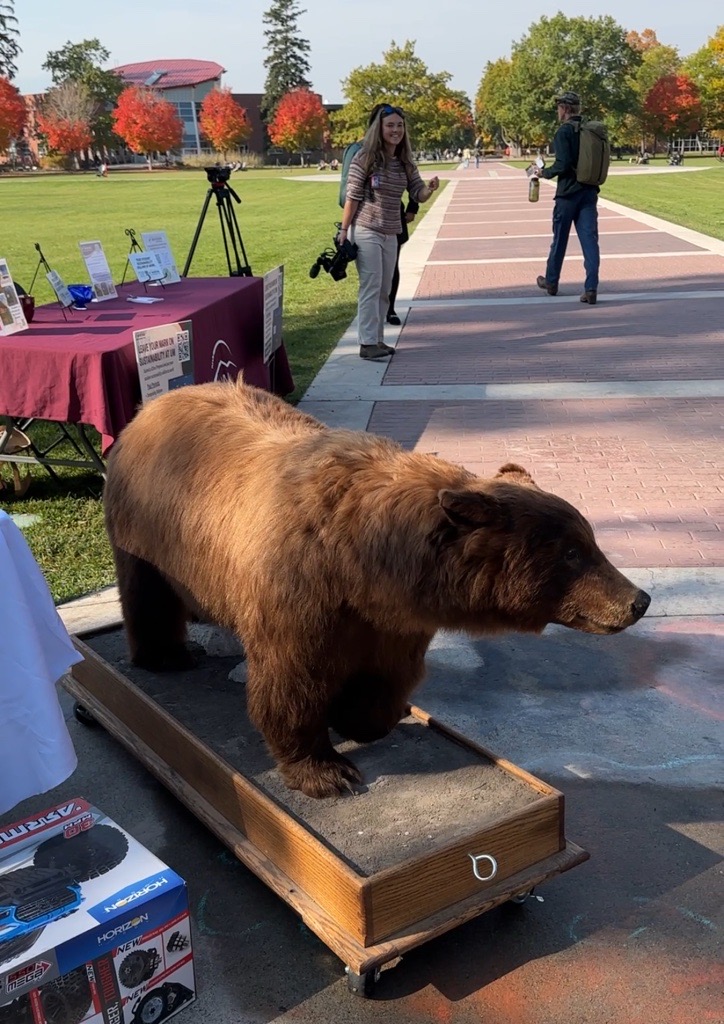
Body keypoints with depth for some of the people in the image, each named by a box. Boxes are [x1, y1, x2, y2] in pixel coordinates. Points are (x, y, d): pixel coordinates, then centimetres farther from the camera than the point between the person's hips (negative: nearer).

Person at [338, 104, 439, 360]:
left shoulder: (405, 163, 8)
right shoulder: (365, 158, -9)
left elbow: (418, 195, 6)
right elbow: (352, 197, -9)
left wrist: (430, 188, -16)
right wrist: (344, 230, -12)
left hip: (390, 235, 6)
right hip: (366, 233, -6)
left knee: (384, 290, 10)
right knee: (371, 287, -10)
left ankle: (377, 339, 18)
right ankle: (367, 343, -9)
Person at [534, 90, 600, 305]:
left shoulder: (564, 132, -12)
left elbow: (562, 165, -18)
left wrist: (544, 172, -3)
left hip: (568, 193, -5)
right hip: (590, 192, 5)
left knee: (559, 239, 11)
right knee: (590, 240, -1)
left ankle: (551, 282, 27)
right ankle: (591, 288, -8)